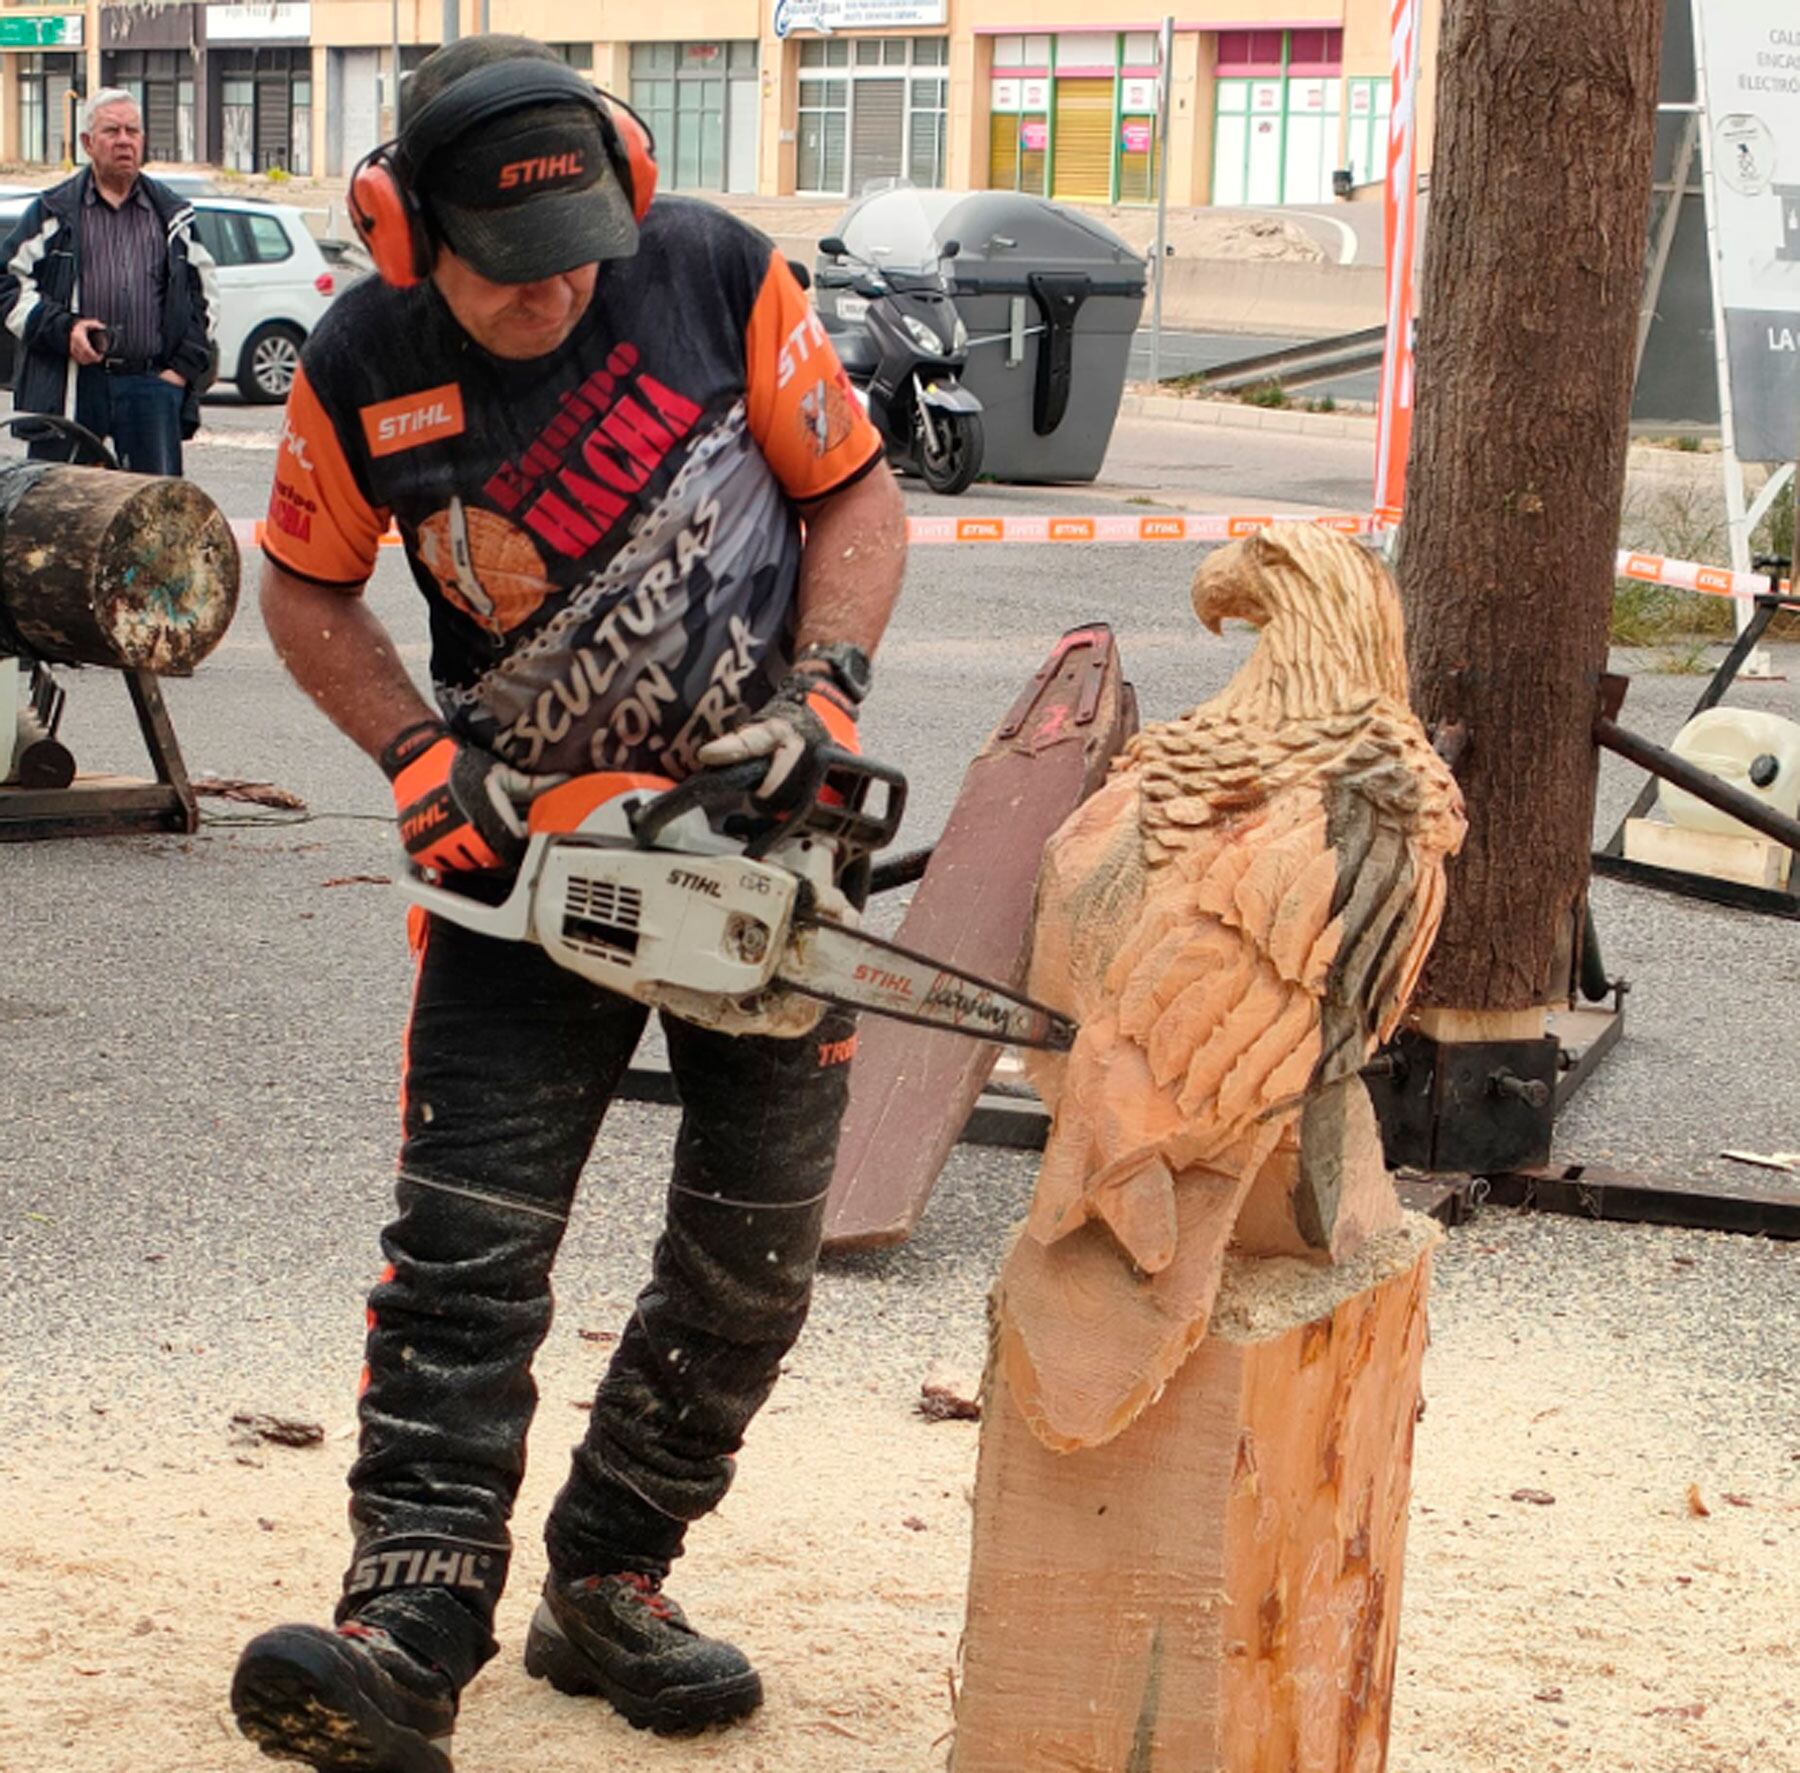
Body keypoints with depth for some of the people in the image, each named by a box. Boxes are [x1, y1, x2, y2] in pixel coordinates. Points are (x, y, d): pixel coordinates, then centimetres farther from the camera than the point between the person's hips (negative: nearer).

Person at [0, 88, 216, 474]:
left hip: (152, 384, 2)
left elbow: (205, 292, 19)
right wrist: (63, 329, -9)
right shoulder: (54, 212, 9)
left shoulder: (173, 215, 15)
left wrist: (185, 366, 8)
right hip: (68, 386, -1)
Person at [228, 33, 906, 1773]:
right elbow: (305, 591, 6)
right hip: (530, 847, 0)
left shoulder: (715, 277, -12)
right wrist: (423, 761, -7)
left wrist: (820, 692, -15)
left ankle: (606, 1589, 18)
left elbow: (857, 495, -2)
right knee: (464, 1245, -11)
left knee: (752, 1248, 3)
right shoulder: (362, 371, -9)